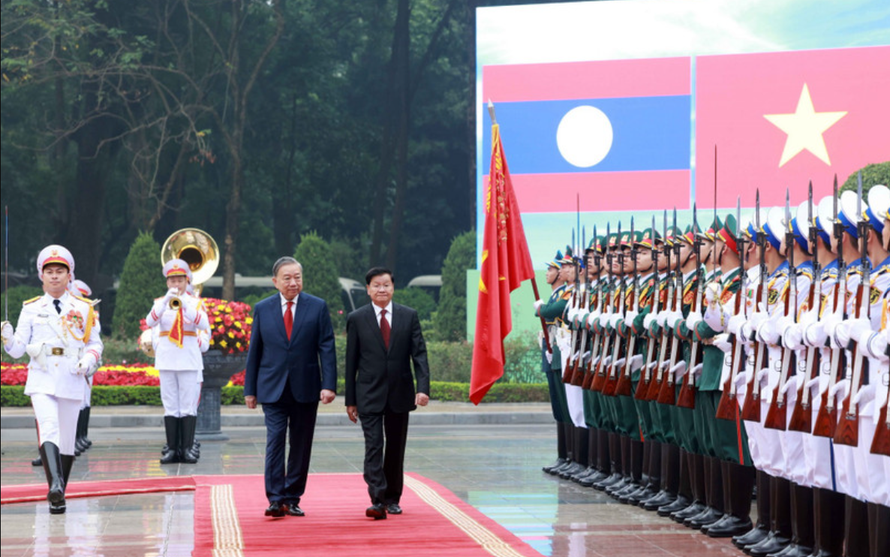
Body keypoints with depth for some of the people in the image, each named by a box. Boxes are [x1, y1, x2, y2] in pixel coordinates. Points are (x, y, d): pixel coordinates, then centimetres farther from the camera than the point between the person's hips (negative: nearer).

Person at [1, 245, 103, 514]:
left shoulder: (84, 309, 9)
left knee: (67, 440, 5)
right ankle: (55, 484, -40)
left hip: (71, 381, 2)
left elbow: (95, 344, 13)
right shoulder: (31, 309, 9)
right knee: (48, 429, -23)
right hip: (41, 380, -1)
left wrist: (88, 360, -8)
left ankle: (59, 496, 17)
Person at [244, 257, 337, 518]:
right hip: (273, 389, -1)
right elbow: (254, 351, 8)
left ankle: (292, 498, 14)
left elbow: (327, 348, -1)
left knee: (301, 445, 5)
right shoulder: (262, 309, 5)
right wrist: (250, 389, 6)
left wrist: (329, 385, -10)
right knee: (275, 441, -10)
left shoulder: (318, 307, 2)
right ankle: (276, 499, -12)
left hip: (305, 388, 1)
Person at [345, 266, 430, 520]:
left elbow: (419, 354, 0)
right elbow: (351, 361, 2)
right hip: (369, 396, -2)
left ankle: (392, 499, 22)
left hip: (399, 394, 2)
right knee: (374, 447, -11)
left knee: (396, 449, 10)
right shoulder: (357, 319, 0)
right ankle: (377, 501, -16)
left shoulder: (409, 316, 4)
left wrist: (423, 388, -13)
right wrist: (350, 400, 0)